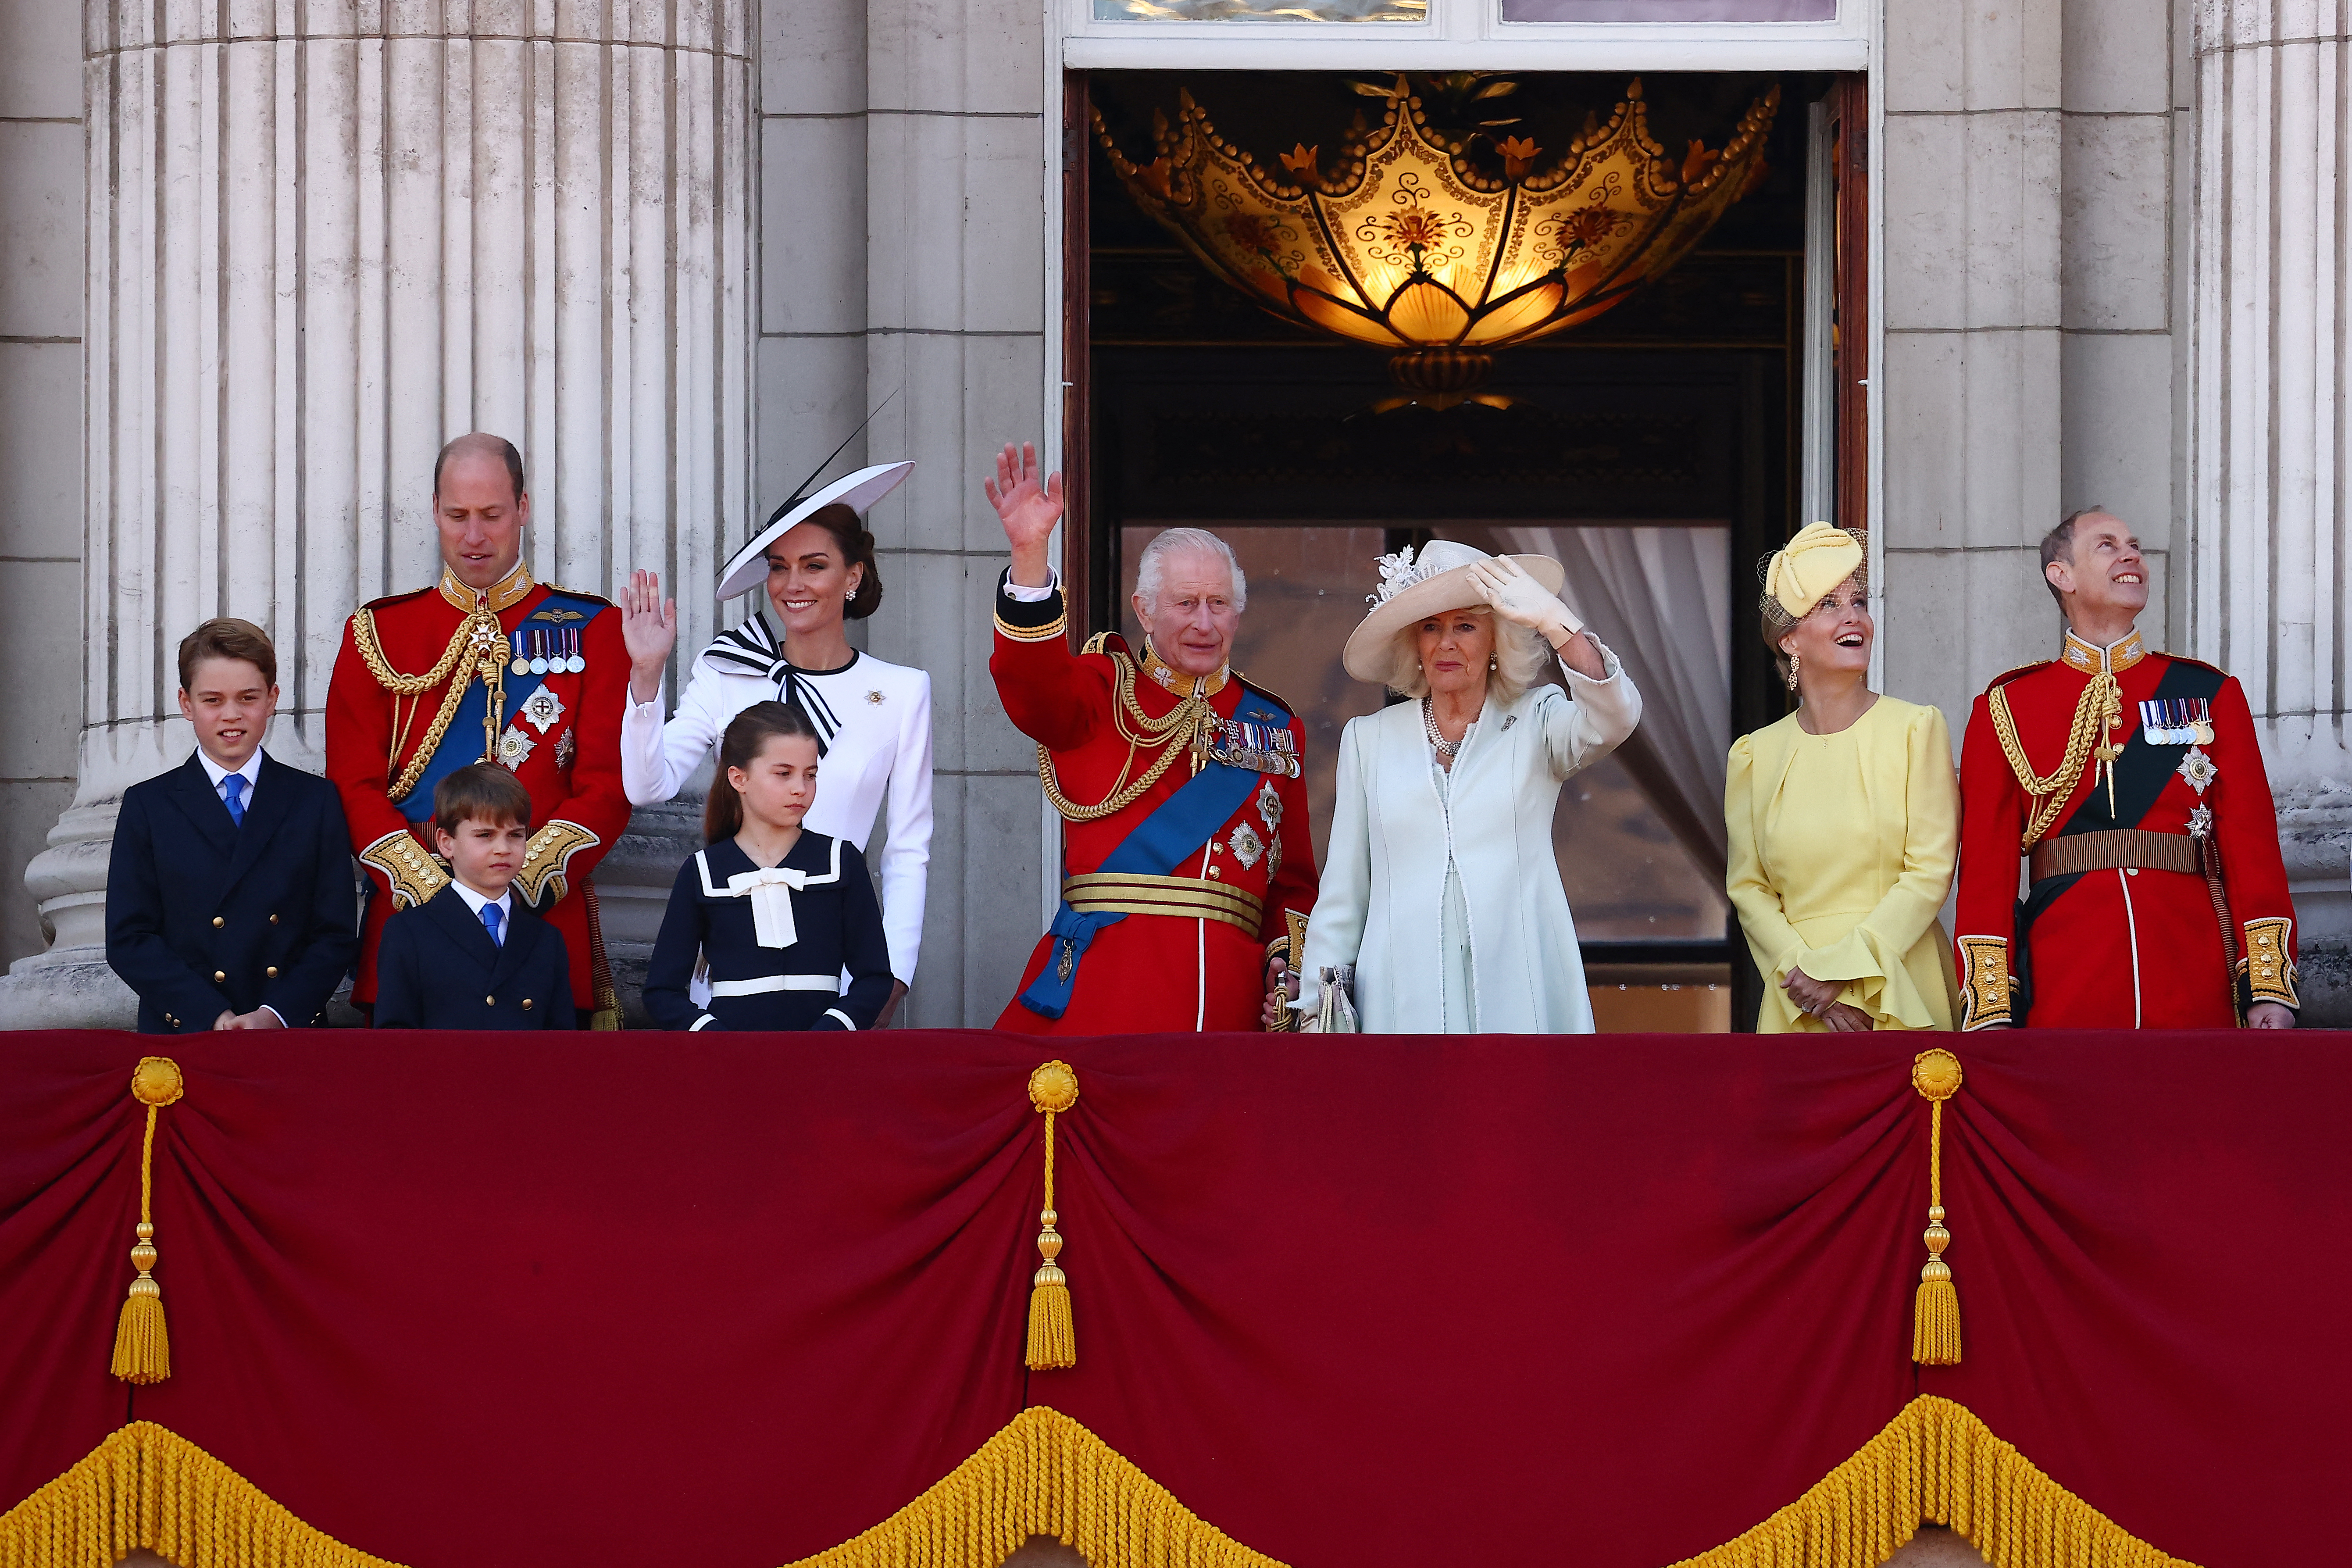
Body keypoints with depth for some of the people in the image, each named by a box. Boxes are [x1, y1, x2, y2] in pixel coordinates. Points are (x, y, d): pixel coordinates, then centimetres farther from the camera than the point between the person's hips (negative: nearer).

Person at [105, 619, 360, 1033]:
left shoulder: (316, 801, 13)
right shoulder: (148, 806, 12)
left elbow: (338, 935, 9)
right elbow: (128, 940, 5)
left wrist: (276, 1015, -7)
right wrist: (212, 1018, -8)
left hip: (293, 1033, -1)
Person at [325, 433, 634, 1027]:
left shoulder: (592, 631, 7)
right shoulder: (377, 633, 9)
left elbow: (606, 788, 0)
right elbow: (355, 787, 3)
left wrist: (517, 889, -13)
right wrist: (435, 895, -11)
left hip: (547, 925, -1)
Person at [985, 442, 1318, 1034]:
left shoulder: (1274, 727, 20)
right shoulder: (1106, 689, 9)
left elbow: (1294, 878, 21)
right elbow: (1035, 689, -15)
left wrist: (1289, 955, 1)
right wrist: (1030, 556, -29)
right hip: (1103, 981, -3)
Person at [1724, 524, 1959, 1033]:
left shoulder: (1917, 729, 0)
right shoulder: (1755, 755, 7)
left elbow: (1931, 873, -6)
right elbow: (1748, 888, 5)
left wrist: (1843, 970, -13)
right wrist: (1802, 971, -12)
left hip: (1900, 997, -2)